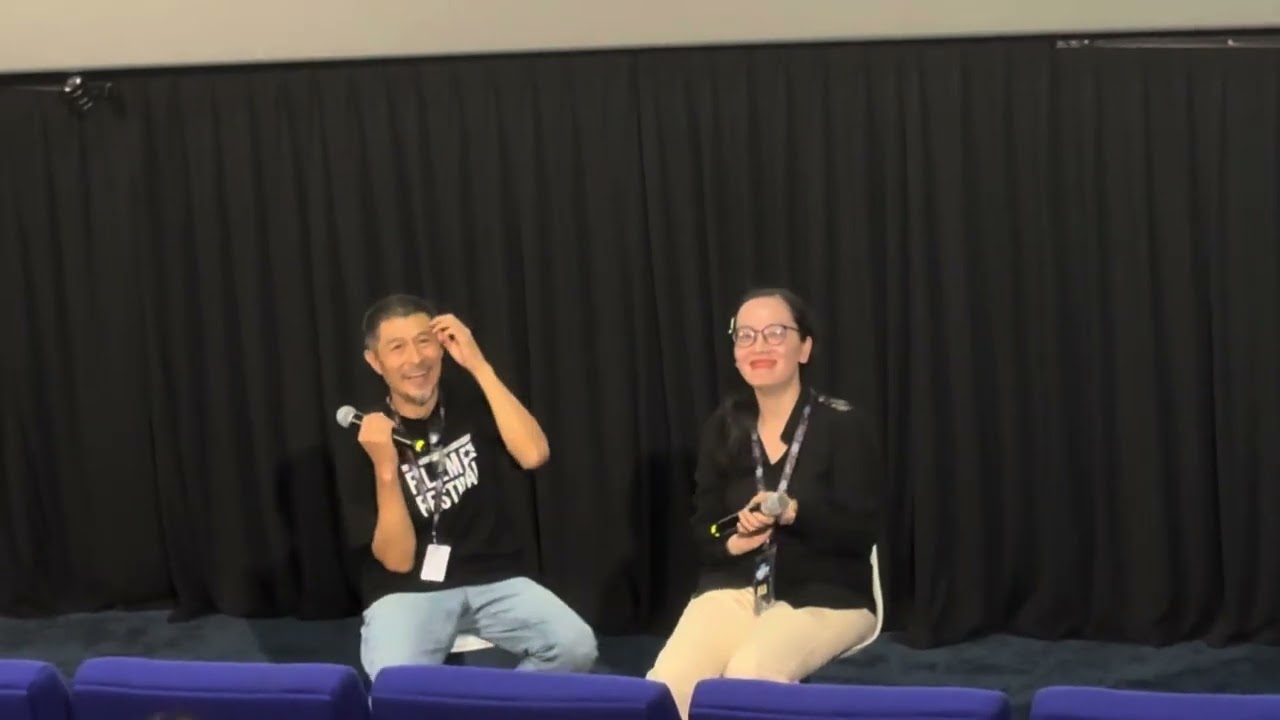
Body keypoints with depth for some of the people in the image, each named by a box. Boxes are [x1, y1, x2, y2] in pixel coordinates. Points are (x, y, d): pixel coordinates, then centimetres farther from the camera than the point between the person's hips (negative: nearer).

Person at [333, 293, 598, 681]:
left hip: (494, 579, 3)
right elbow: (398, 559, -12)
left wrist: (479, 365, -18)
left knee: (576, 648, -25)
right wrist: (385, 468, -25)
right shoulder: (362, 439, -7)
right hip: (408, 591, -2)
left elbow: (533, 454, -18)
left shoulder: (469, 396, 1)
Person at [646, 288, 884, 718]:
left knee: (750, 673, -36)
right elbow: (703, 526, 11)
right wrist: (733, 541, -13)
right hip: (735, 587, 4)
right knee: (666, 685, -27)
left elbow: (863, 531, -10)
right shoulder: (723, 427, 9)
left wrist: (795, 513, -28)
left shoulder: (842, 425, -4)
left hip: (824, 594, -3)